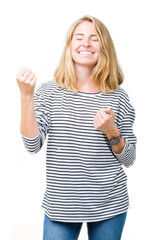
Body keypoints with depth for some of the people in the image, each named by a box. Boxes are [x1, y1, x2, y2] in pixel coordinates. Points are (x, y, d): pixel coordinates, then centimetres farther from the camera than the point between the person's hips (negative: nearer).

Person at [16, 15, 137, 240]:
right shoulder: (49, 92, -2)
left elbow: (129, 159, 3)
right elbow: (33, 145, -11)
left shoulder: (118, 97, -1)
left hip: (109, 205, 1)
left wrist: (111, 132, -15)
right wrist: (26, 96, -18)